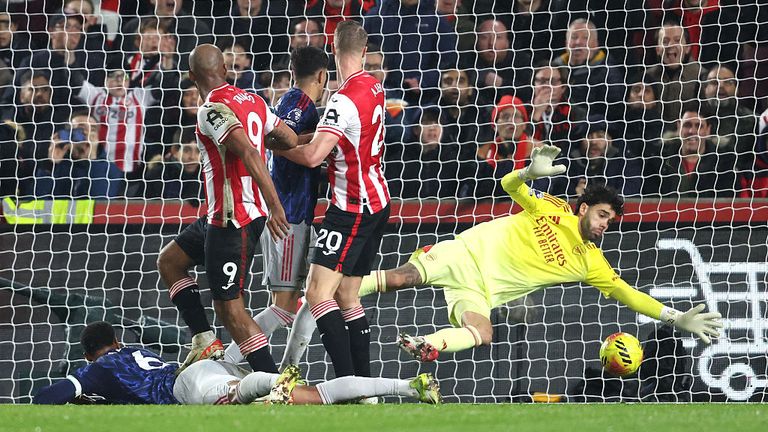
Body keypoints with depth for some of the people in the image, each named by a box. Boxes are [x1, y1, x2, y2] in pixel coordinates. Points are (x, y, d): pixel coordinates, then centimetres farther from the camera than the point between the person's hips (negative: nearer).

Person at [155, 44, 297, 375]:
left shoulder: (212, 109, -18)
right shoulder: (252, 101, 8)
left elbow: (249, 154, -28)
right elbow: (291, 140, 12)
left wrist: (274, 205, -31)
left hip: (231, 220, -10)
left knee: (229, 306, -5)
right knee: (169, 261, 23)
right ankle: (205, 341, 17)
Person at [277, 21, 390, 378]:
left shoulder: (345, 100, -20)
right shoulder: (375, 87, 8)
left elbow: (313, 156, -26)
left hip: (352, 208, -9)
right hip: (377, 201, 9)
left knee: (318, 293, -16)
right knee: (346, 296, 14)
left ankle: (347, 381, -25)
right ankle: (365, 384, 12)